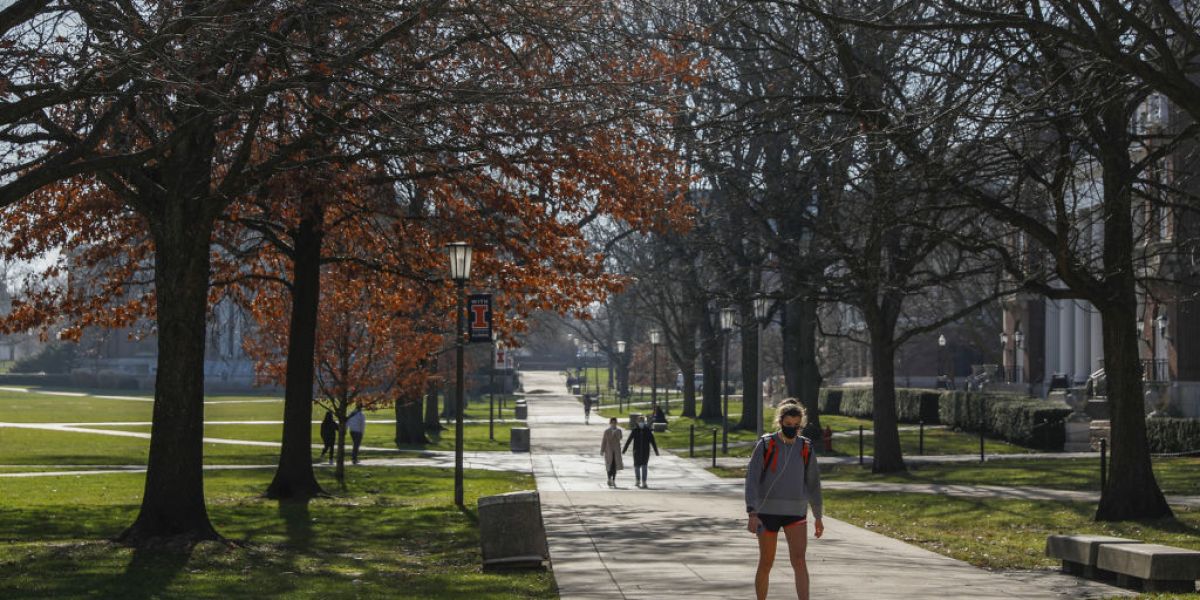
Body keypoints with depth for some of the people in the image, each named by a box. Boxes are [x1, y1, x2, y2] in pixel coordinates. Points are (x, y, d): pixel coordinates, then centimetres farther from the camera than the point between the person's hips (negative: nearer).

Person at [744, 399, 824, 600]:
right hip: (767, 511, -2)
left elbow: (813, 483, 12)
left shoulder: (805, 447, 2)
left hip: (796, 513, 2)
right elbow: (751, 480, -11)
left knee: (799, 560, -13)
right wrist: (752, 514, -21)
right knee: (766, 564, 8)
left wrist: (818, 516, 14)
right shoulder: (765, 445, -8)